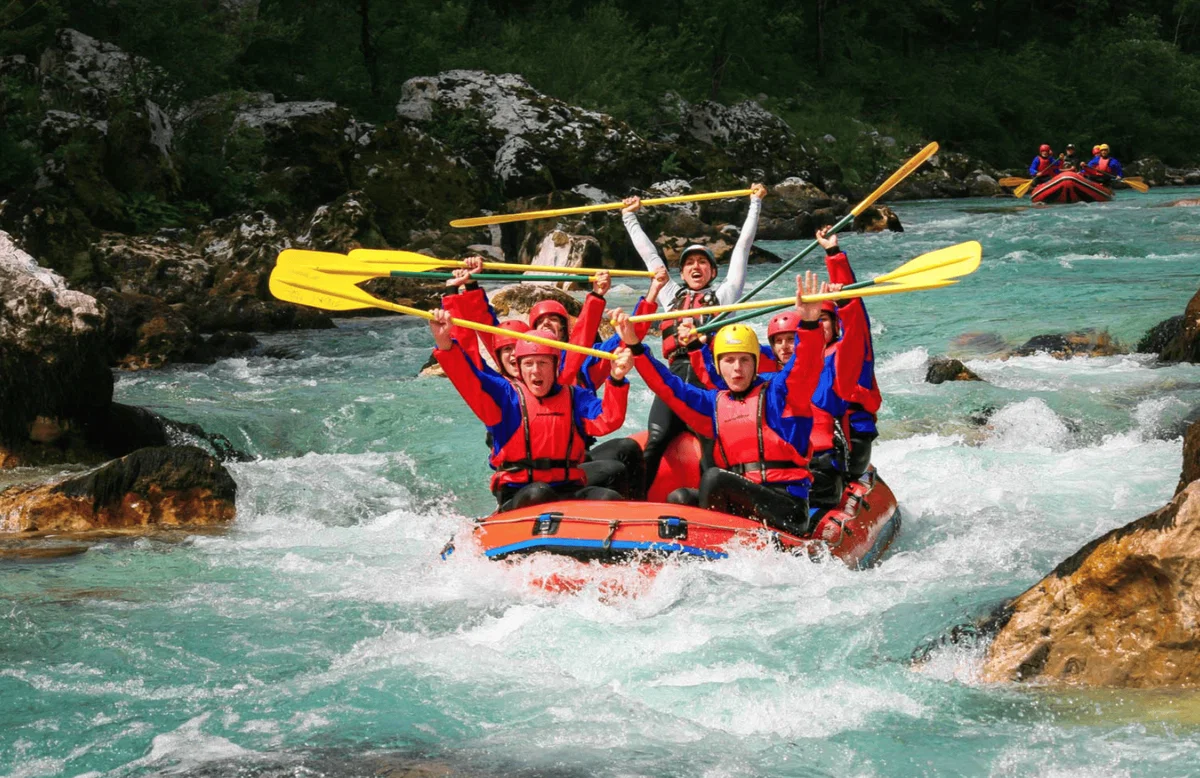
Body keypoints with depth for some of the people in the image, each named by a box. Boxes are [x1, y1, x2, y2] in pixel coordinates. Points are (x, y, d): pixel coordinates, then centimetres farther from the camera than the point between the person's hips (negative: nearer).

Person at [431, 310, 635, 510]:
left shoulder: (575, 398, 13)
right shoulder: (505, 394, 5)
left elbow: (607, 421, -3)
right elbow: (466, 378, -10)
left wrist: (616, 379, -19)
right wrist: (444, 342, -28)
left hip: (569, 490, 3)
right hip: (516, 496, -3)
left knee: (610, 499, -25)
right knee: (537, 494, -37)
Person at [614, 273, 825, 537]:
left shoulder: (776, 392, 4)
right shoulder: (714, 403, 19)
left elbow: (803, 369, -15)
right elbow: (668, 386, 21)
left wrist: (809, 324, -33)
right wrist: (635, 347, 12)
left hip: (786, 503, -6)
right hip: (740, 502, 6)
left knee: (714, 477, -25)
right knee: (679, 499, -14)